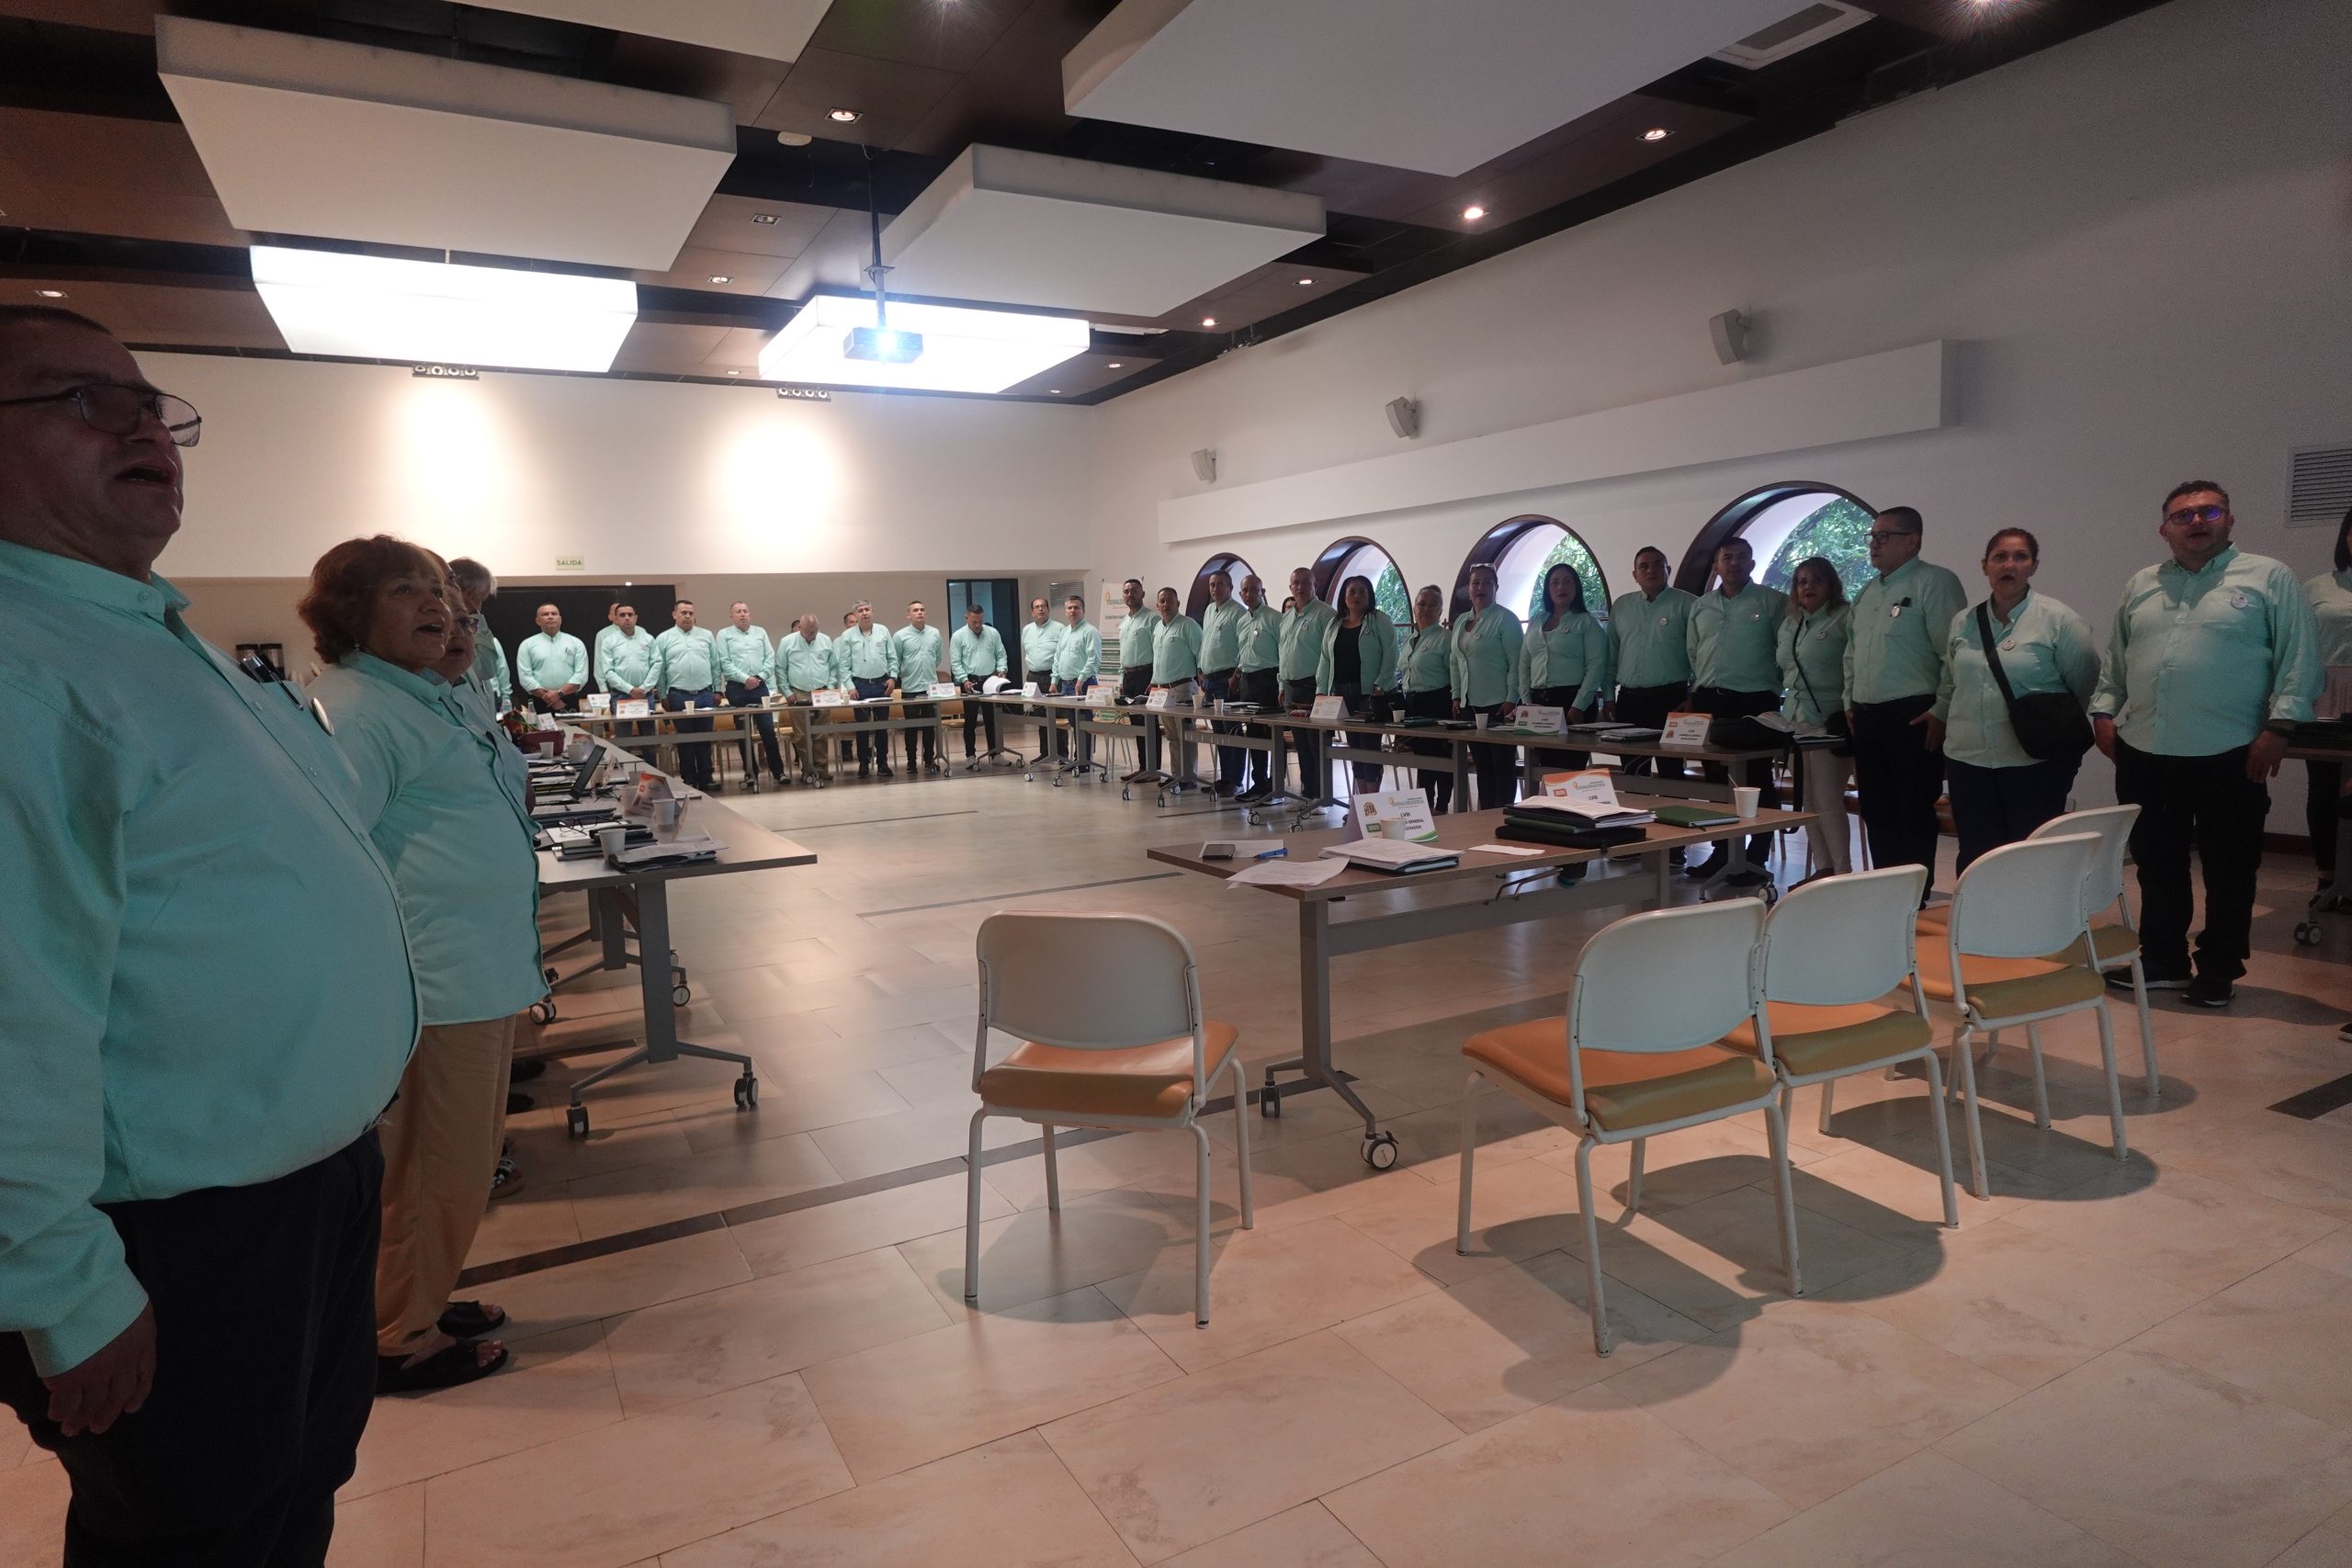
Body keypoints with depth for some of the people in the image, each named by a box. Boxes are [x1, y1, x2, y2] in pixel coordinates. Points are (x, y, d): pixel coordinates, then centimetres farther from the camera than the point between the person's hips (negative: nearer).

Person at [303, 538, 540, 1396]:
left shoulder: (427, 696, 16)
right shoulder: (353, 708, -16)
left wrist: (510, 790, 14)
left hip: (485, 971, 10)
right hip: (434, 982, -10)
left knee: (460, 1162, 21)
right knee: (433, 1172, 5)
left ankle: (423, 1302, 38)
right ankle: (399, 1339, 24)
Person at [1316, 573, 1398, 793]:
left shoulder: (1379, 621, -1)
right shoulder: (1333, 624, 15)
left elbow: (1390, 655, -8)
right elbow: (1325, 658, 14)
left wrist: (1380, 686, -16)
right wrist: (1321, 690, 5)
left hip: (1370, 694, -6)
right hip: (1342, 694, 6)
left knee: (1370, 746, -7)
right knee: (1354, 748, 9)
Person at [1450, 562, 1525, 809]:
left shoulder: (1505, 619, -6)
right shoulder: (1461, 622, 15)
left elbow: (1516, 663, -11)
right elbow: (1455, 662, 20)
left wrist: (1511, 700, -16)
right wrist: (1456, 696, 12)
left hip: (1498, 705, -7)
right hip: (1469, 705, 7)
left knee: (1502, 765, -2)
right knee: (1482, 765, 11)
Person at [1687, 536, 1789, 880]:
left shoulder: (1773, 602, -2)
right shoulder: (1701, 606, 14)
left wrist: (1773, 688, -6)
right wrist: (1697, 691, 13)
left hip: (1754, 702, -5)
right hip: (1708, 701, 5)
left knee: (1757, 782, -2)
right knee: (1716, 780, 11)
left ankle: (1756, 858, 5)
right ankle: (1722, 852, 21)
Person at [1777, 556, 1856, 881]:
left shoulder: (1845, 618, -6)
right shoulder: (1789, 624, 18)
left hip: (1830, 723, -8)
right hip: (1798, 724, 8)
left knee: (1827, 801, -8)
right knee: (1809, 800, 9)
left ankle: (1842, 873, -1)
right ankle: (1822, 868, 16)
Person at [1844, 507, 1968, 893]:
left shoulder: (1934, 583, -8)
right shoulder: (1867, 593, 18)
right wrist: (1850, 701, 18)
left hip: (1912, 717, -8)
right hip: (1867, 717, 8)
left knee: (1913, 812, -2)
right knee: (1876, 809, 12)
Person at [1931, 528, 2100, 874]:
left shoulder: (2059, 620, -4)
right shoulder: (1962, 623, 9)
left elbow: (2085, 684, 0)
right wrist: (1939, 722, 19)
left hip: (2035, 765, -3)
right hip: (1968, 761, 4)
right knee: (1975, 858, 6)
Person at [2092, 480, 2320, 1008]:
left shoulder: (2269, 578, 0)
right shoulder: (2140, 585, 13)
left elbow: (2300, 658, -5)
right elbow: (2114, 660, 17)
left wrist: (2278, 725, -12)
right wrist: (2104, 712, 6)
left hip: (2229, 756, -4)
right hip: (2143, 753, 4)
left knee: (2229, 871, 5)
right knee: (2157, 865, 12)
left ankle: (2218, 971, 18)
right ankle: (2162, 961, 25)